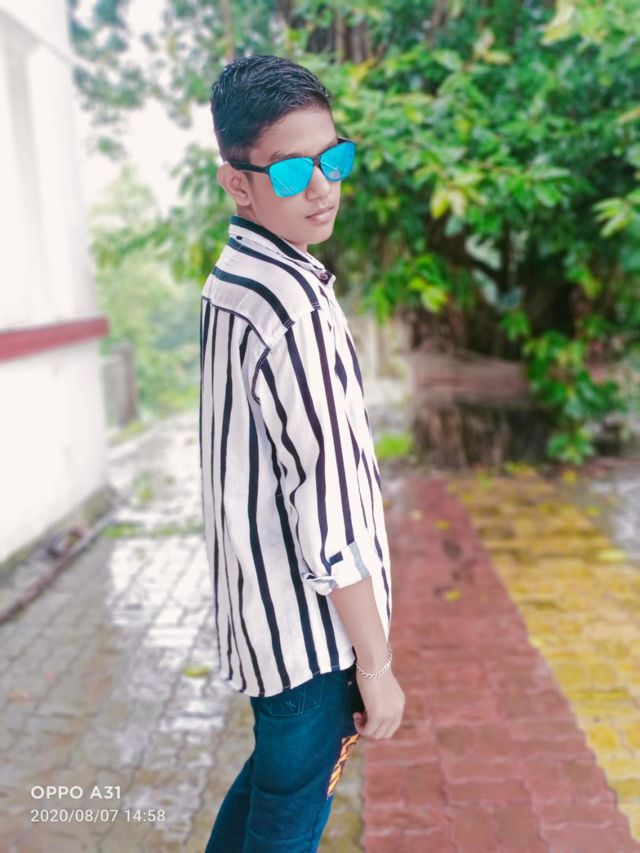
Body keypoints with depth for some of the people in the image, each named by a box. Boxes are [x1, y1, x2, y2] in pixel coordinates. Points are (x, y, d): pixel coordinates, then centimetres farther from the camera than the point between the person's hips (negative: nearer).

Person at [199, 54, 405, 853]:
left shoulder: (228, 281, 6)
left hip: (257, 601, 9)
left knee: (273, 772, 28)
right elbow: (329, 507, -24)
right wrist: (375, 663, -13)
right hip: (308, 617, -8)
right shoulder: (295, 307, -24)